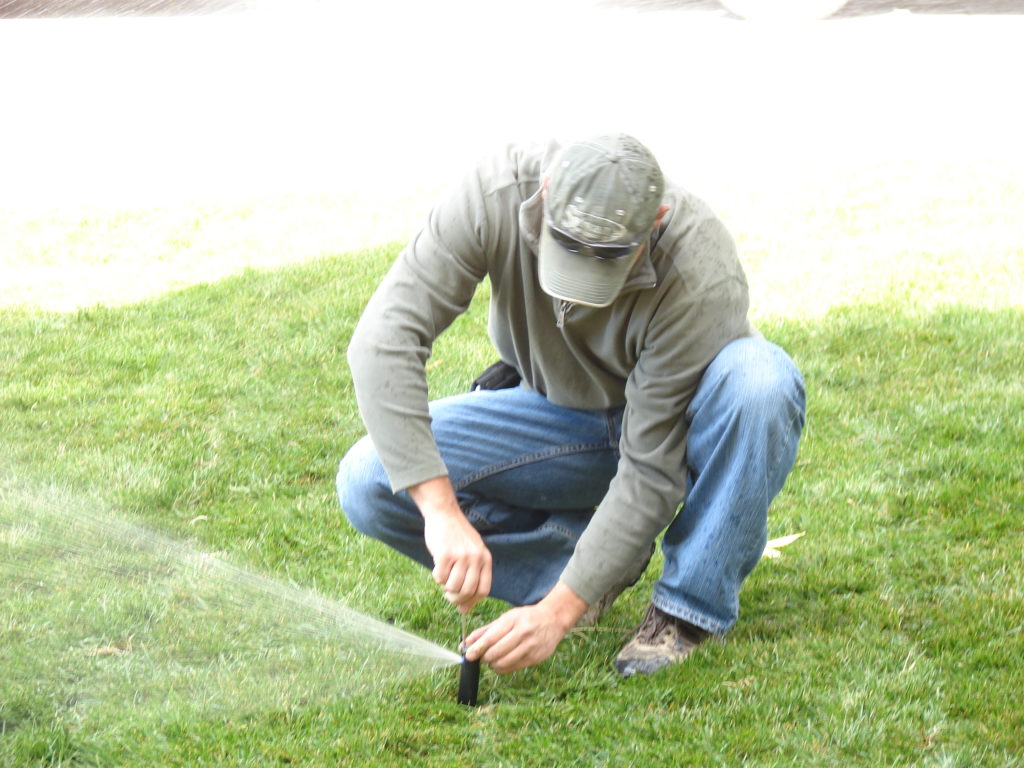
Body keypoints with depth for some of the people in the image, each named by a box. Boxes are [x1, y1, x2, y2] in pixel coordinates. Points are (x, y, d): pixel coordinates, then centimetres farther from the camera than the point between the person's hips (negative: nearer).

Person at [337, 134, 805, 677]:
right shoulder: (497, 196, -29)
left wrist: (559, 610, -34)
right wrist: (442, 512, -42)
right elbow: (382, 341, -33)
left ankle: (691, 605, -17)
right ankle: (580, 545, 0)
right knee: (369, 484, -21)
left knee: (760, 379, -37)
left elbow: (651, 472, -30)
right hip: (558, 417, 2)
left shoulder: (699, 276, -34)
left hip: (673, 426, -2)